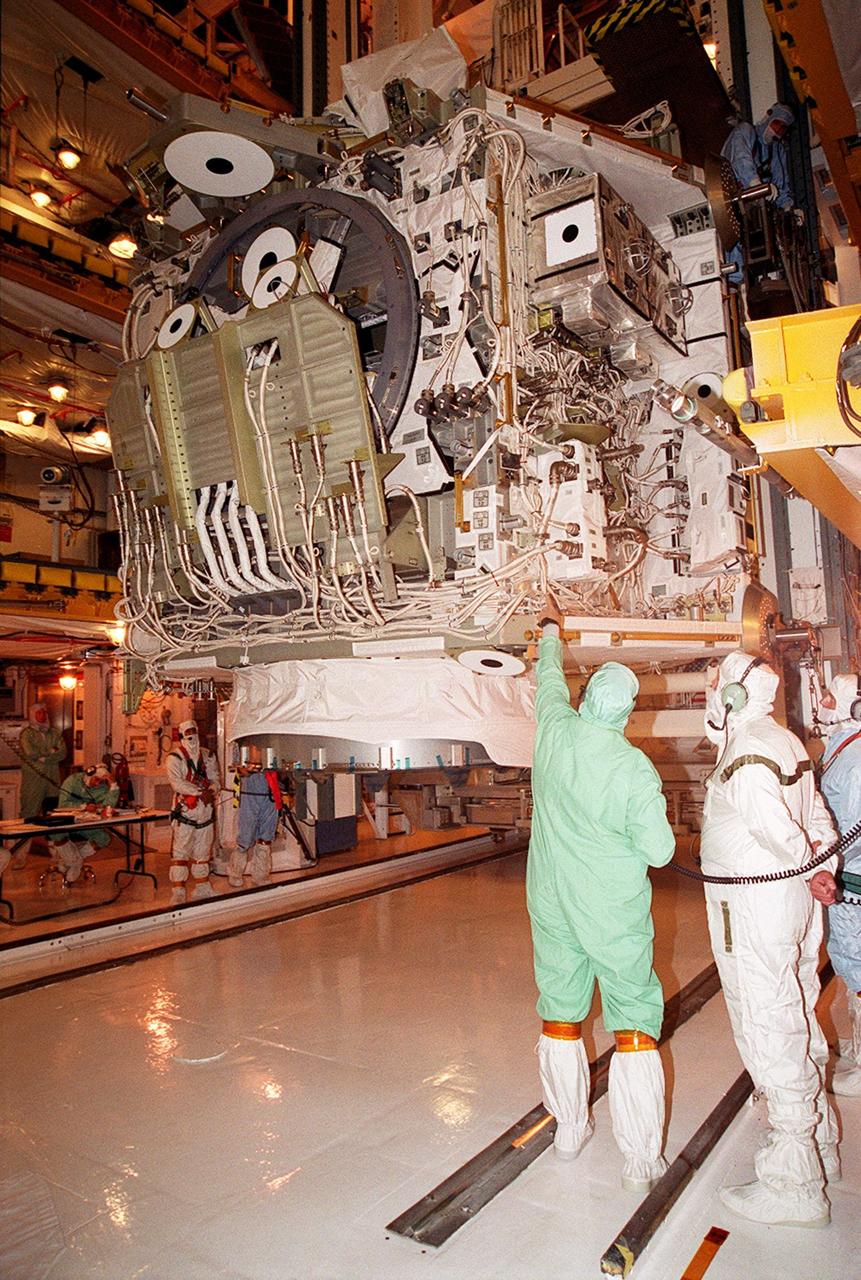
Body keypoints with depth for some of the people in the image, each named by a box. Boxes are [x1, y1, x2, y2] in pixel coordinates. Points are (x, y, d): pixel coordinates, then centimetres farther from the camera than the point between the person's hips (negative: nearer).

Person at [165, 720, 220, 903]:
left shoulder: (208, 756, 14)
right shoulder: (174, 758, -3)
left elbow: (215, 779, 9)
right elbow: (177, 783, -15)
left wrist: (211, 791, -13)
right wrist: (200, 792, -22)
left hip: (206, 809, 5)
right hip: (185, 810, -5)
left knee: (202, 852, 14)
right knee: (180, 852, -6)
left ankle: (202, 888, 24)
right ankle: (178, 892, -2)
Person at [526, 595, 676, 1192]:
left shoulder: (555, 733, -10)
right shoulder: (636, 769, -19)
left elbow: (550, 679, 11)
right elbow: (659, 851, -13)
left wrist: (551, 631, 29)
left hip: (553, 906, 4)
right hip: (616, 915, -4)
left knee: (560, 1018, 17)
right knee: (635, 1029, 8)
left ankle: (570, 1131, 33)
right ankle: (643, 1160, 15)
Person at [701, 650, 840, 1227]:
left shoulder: (745, 753, -19)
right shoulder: (786, 742, 11)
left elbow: (776, 827, -27)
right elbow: (819, 819, 11)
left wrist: (810, 871, -11)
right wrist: (824, 869, 1)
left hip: (753, 905, -10)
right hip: (792, 902, 10)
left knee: (769, 1032, -1)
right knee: (799, 1020, 21)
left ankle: (795, 1185, 10)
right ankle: (821, 1146, 38)